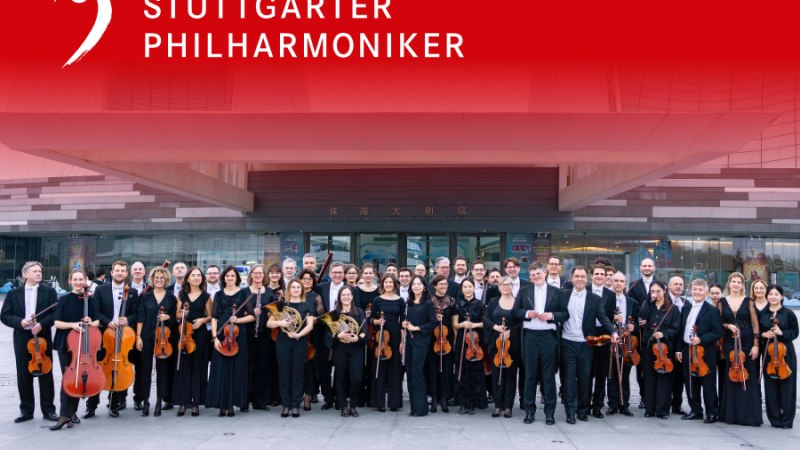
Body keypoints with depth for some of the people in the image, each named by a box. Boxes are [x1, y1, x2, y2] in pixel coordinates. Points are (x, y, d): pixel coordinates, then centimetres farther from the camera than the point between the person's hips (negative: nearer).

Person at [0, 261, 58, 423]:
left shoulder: (49, 292, 4)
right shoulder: (13, 293, 7)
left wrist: (42, 324, -19)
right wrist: (20, 322, -15)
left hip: (43, 337, -1)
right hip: (22, 338, 1)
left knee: (46, 374, 3)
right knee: (23, 375, 6)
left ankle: (48, 410, 11)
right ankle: (26, 410, 17)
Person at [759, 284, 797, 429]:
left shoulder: (788, 313, -2)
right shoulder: (762, 314, 7)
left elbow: (795, 332, -1)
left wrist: (781, 333, -16)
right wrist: (763, 334, -8)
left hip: (786, 353, -3)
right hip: (768, 353, 3)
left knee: (786, 386, 1)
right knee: (770, 386, 5)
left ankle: (786, 419, 10)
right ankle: (774, 418, 14)